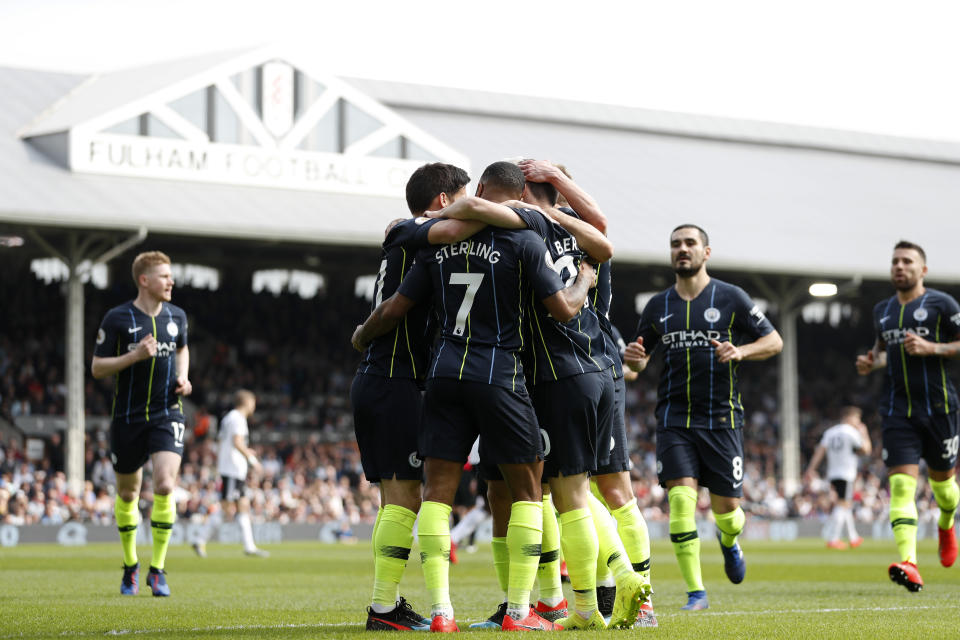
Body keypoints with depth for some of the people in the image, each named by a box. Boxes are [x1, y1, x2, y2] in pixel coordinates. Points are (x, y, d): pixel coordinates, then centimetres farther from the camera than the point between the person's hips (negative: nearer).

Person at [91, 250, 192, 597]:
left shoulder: (176, 316, 4)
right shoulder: (117, 318, -8)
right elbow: (97, 367, -6)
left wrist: (183, 378, 6)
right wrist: (135, 356, -20)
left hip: (167, 414, 1)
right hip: (128, 416, -1)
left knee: (165, 485, -17)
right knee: (127, 493, 10)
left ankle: (157, 569, -6)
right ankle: (130, 566, 31)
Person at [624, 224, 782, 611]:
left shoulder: (730, 299, 1)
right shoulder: (658, 306, 10)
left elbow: (774, 341, 4)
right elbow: (642, 360, 20)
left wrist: (741, 351, -15)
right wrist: (633, 358, -4)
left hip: (721, 418, -1)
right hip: (675, 418, 1)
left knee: (726, 507, 1)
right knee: (681, 496, -16)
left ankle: (729, 541, 40)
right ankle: (695, 592, -9)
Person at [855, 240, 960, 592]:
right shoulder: (883, 310, 15)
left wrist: (930, 348, -17)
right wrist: (872, 362, 10)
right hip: (897, 410, 3)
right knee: (901, 484, -14)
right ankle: (909, 565, -26)